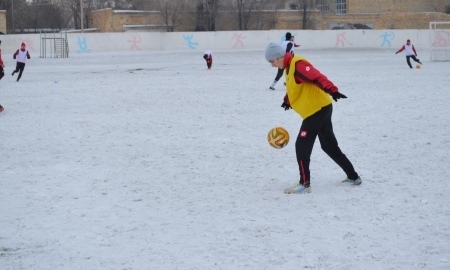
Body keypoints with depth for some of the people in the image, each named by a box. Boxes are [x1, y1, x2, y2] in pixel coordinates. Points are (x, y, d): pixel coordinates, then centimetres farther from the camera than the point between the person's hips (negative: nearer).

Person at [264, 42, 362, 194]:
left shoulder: (297, 65, -19)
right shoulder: (289, 67, 12)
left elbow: (317, 77, -33)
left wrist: (331, 90, -46)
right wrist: (287, 100, 41)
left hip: (318, 109, -10)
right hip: (320, 109, 10)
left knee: (302, 145, -9)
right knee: (330, 146, 18)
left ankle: (304, 184, -6)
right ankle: (353, 177, 27)